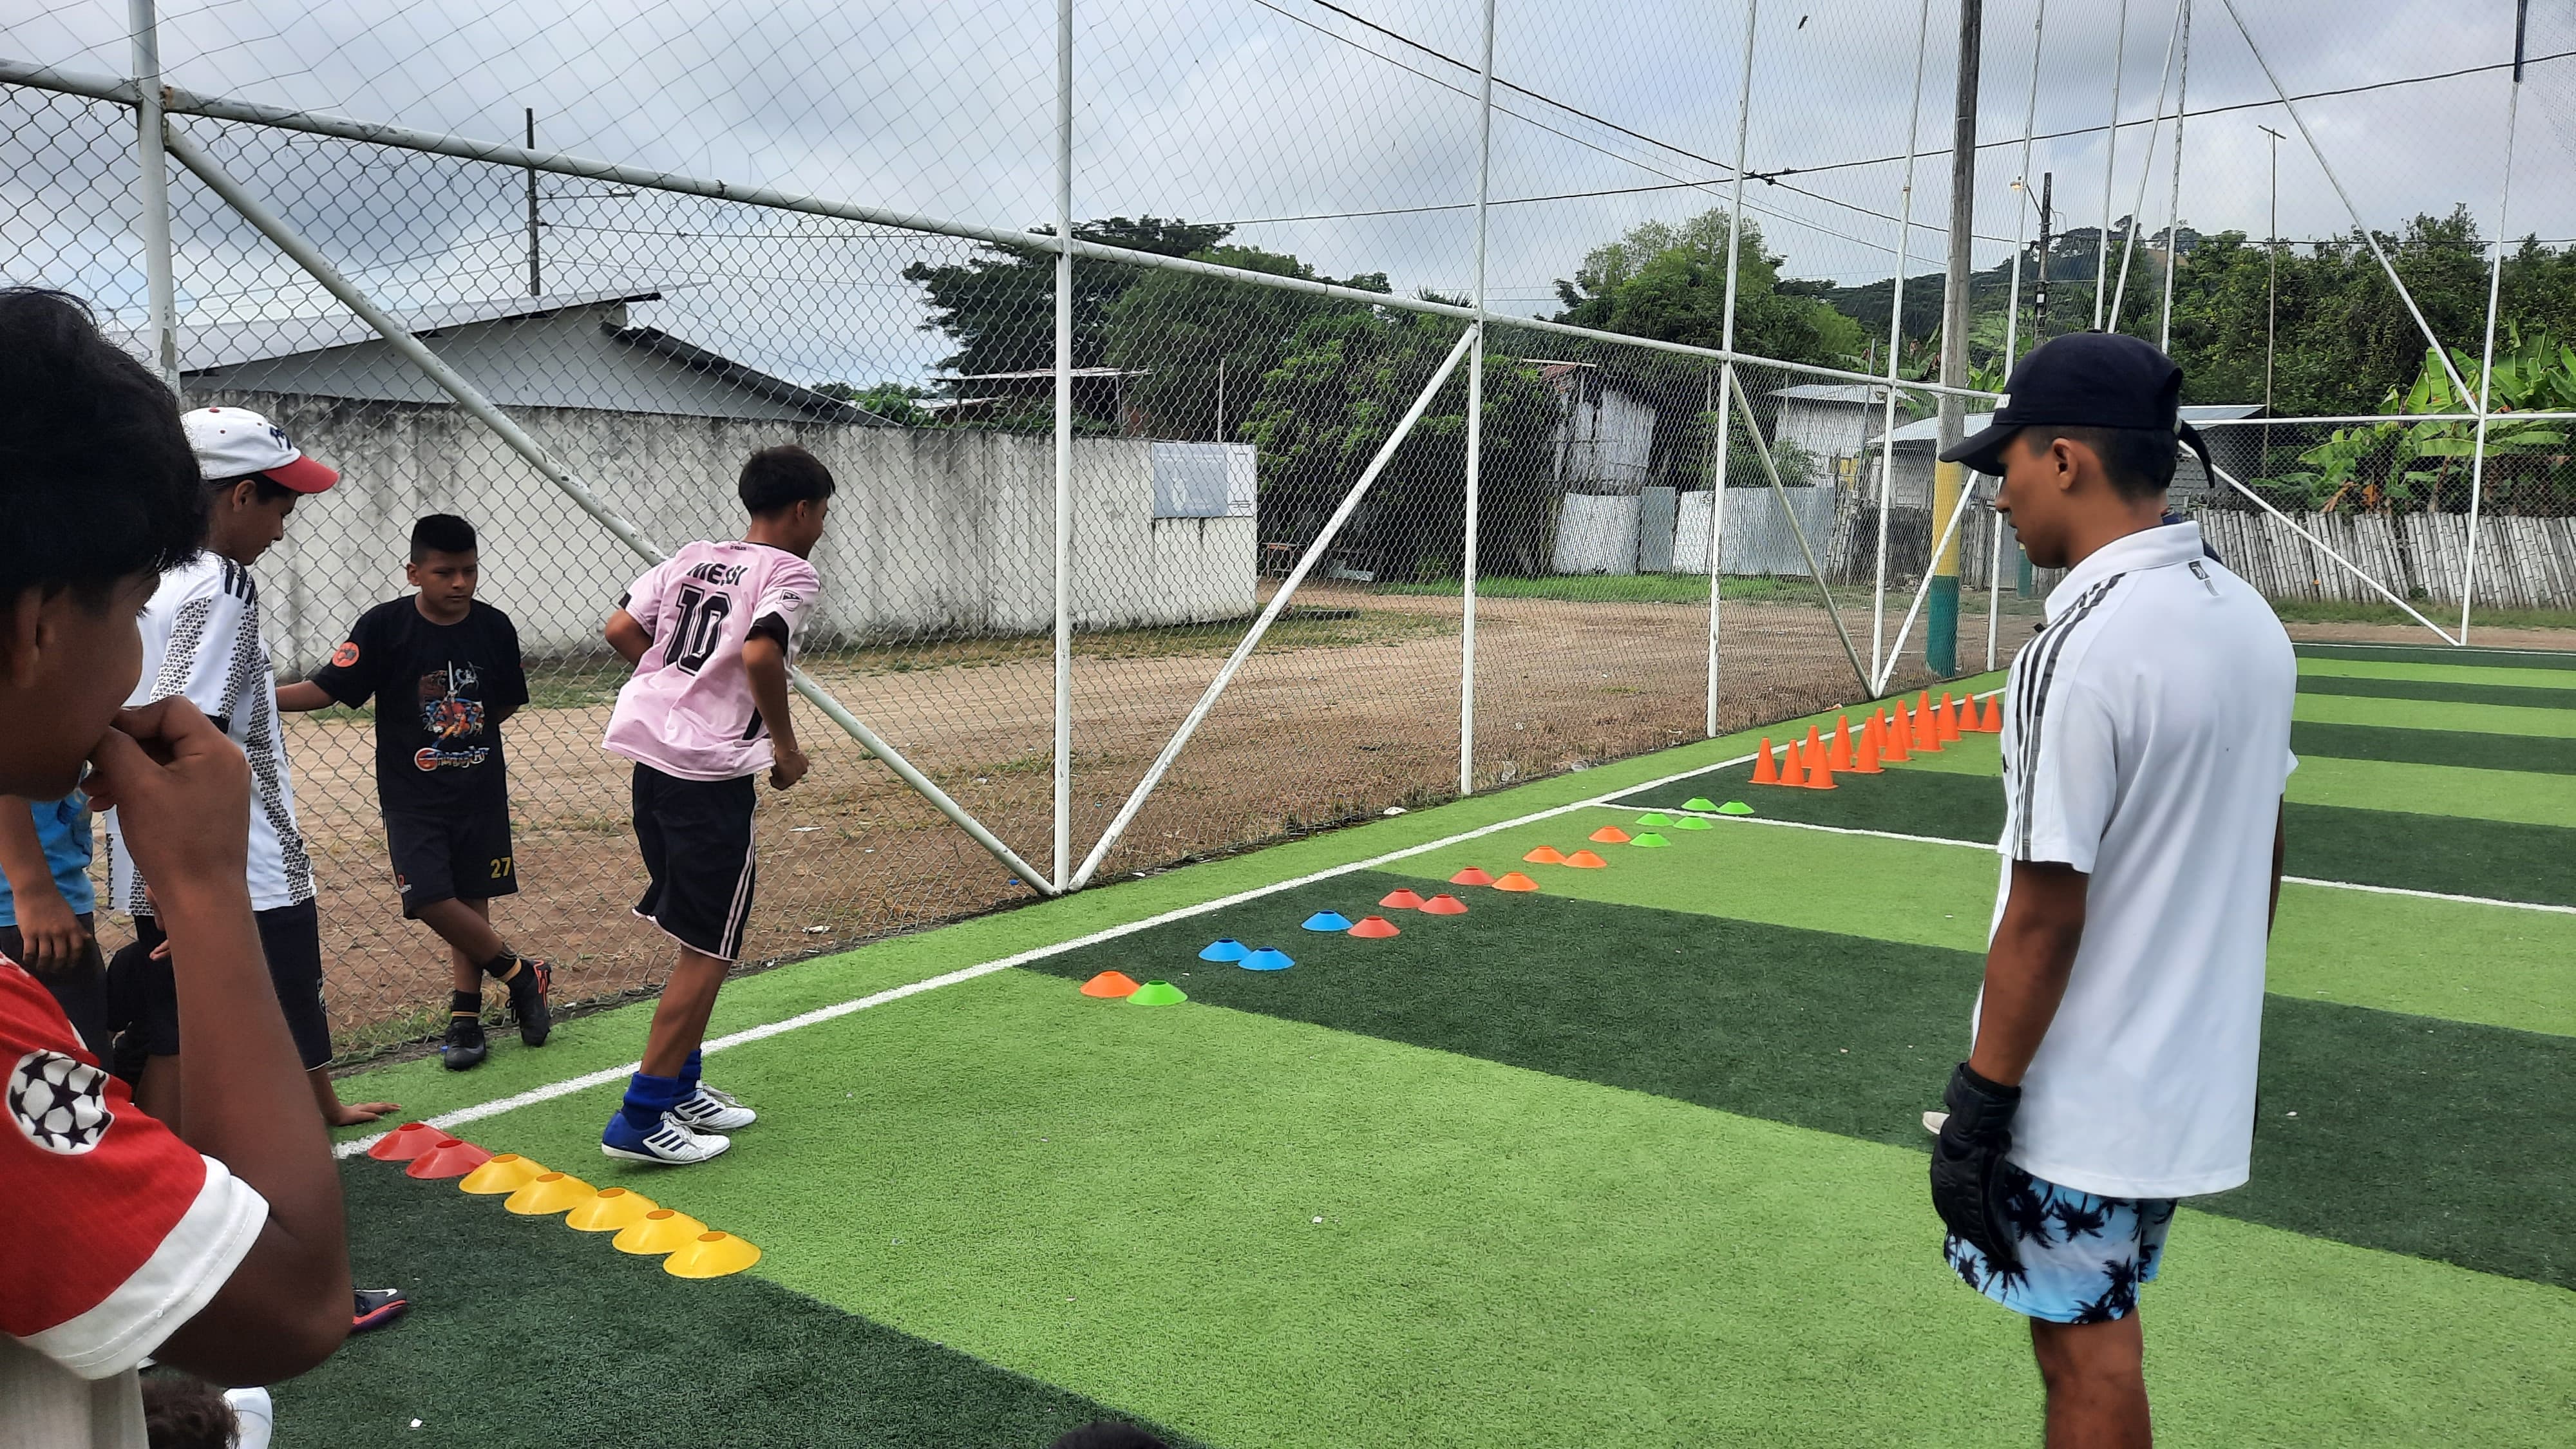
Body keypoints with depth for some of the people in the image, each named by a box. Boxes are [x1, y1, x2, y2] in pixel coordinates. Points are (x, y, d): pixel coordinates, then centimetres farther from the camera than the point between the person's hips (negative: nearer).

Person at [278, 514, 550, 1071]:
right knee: (429, 899, -12)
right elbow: (326, 688, -13)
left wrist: (464, 729, -3)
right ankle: (521, 973, 7)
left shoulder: (495, 628, -3)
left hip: (480, 788, 2)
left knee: (471, 898, 8)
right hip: (411, 793, -2)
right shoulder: (384, 626, -11)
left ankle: (465, 1016, 20)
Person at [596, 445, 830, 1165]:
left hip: (654, 760, 8)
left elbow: (620, 630, 9)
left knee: (700, 935, 20)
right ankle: (641, 1119, 2)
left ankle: (681, 1090, 28)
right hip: (713, 777, -8)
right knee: (708, 950, 1)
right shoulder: (791, 573, -7)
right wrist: (786, 745, -11)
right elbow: (760, 654, -23)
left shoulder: (690, 559, 14)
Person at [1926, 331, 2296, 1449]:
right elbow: (2260, 852, 13)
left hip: (2079, 1101, -8)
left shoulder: (2075, 652, -23)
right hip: (2197, 1076, 8)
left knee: (2085, 1354, 7)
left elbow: (2046, 911, -22)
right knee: (2099, 1327, 22)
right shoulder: (2250, 618, 4)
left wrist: (1979, 1102, -14)